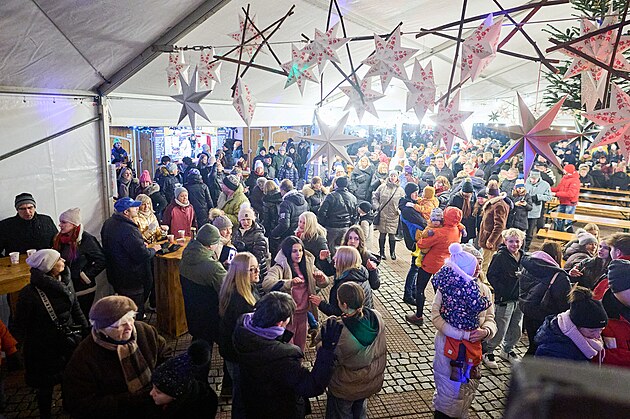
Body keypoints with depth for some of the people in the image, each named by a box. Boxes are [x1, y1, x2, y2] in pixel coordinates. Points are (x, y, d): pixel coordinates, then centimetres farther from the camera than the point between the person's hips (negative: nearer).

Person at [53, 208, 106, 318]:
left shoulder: (86, 239, -15)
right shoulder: (60, 239, 5)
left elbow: (101, 260, -16)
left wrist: (87, 276, -14)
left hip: (84, 289, -6)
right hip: (67, 287, 6)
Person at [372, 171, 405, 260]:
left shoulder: (400, 190, 3)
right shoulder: (382, 187, 3)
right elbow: (375, 197, 9)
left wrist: (399, 209, -7)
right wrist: (376, 206, -2)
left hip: (393, 216, 0)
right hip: (382, 215, 1)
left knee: (392, 235, 0)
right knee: (382, 234, 7)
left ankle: (392, 252, 18)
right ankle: (381, 252, 20)